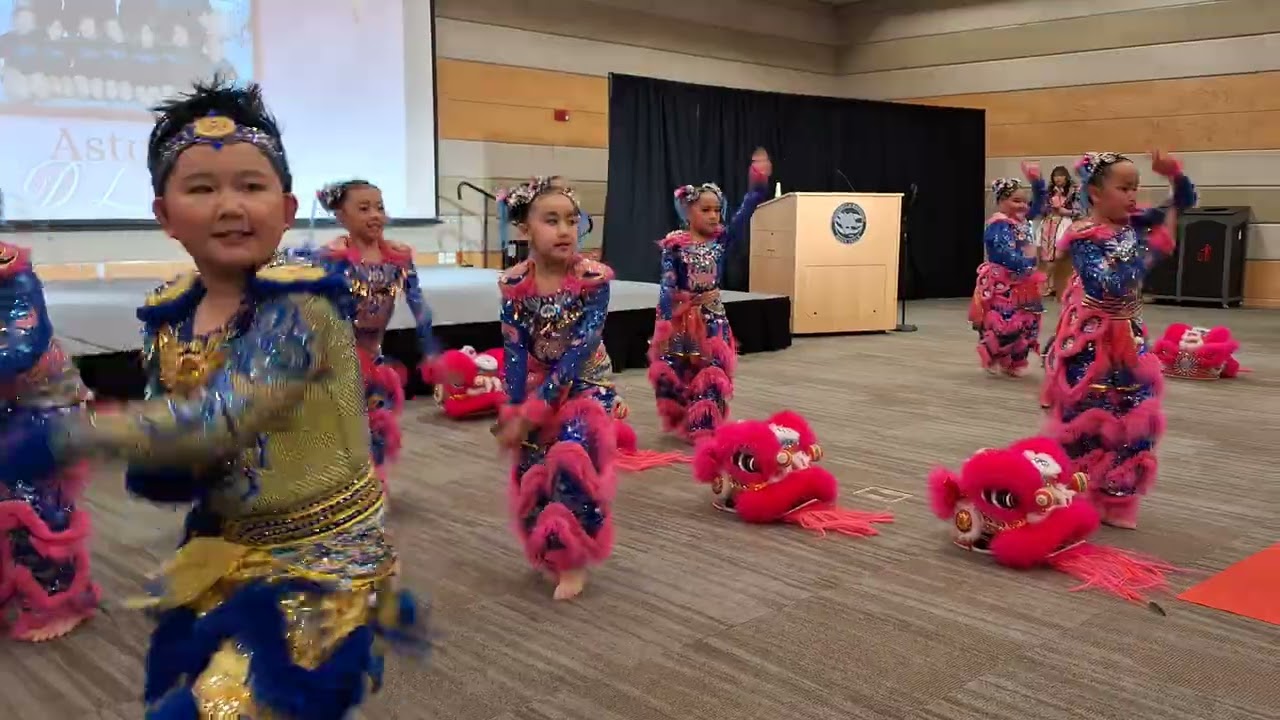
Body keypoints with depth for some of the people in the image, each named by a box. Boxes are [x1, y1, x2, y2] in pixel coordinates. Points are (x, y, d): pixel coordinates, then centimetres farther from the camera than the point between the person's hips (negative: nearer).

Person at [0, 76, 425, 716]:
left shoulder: (300, 304, -22)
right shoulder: (167, 319, 0)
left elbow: (223, 415, -33)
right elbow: (165, 428, 9)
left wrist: (65, 436, -28)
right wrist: (155, 474, -14)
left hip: (319, 557, -7)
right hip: (226, 550, 7)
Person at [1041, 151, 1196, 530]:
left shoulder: (1135, 223, 3)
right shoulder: (1083, 237, -18)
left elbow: (1184, 201, 11)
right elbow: (1110, 285, -30)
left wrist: (1174, 173, -11)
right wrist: (1154, 249, -24)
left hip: (1129, 337, 7)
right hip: (1091, 339, -7)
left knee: (1132, 417, 9)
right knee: (1086, 418, 0)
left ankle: (1116, 501, 21)